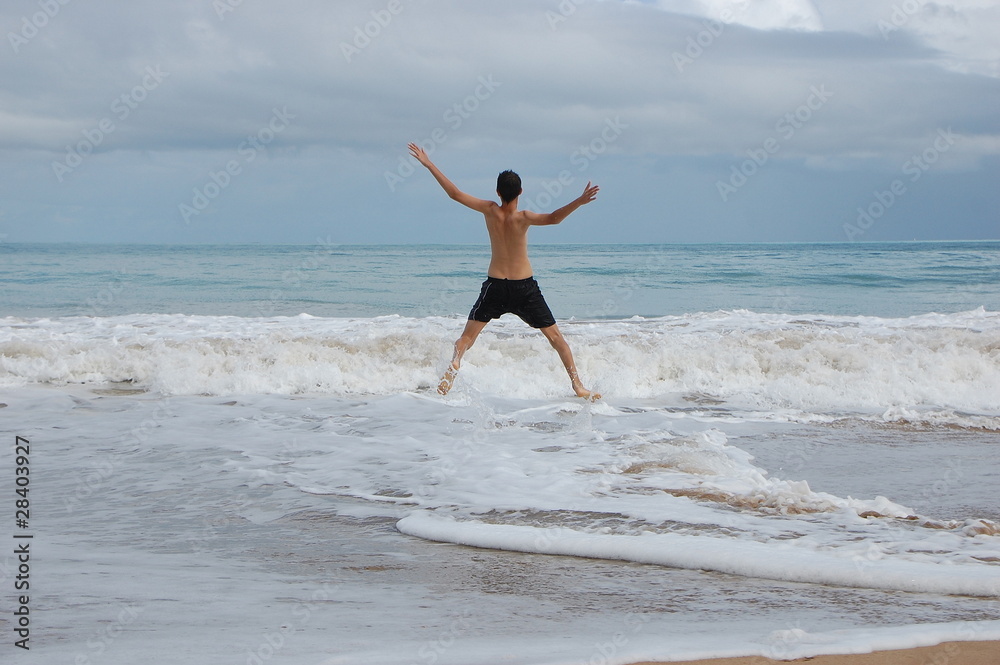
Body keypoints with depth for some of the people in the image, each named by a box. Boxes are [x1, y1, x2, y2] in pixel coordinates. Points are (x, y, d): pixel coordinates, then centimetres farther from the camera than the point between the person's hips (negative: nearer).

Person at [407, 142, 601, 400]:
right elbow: (552, 218, -33)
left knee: (468, 334, 12)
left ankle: (450, 373, -8)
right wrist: (579, 201, -39)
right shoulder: (523, 217, -15)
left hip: (495, 285, 2)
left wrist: (428, 164, 2)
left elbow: (454, 193, -3)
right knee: (555, 336, 7)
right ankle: (578, 385, 3)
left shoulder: (490, 210, -6)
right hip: (525, 287, -2)